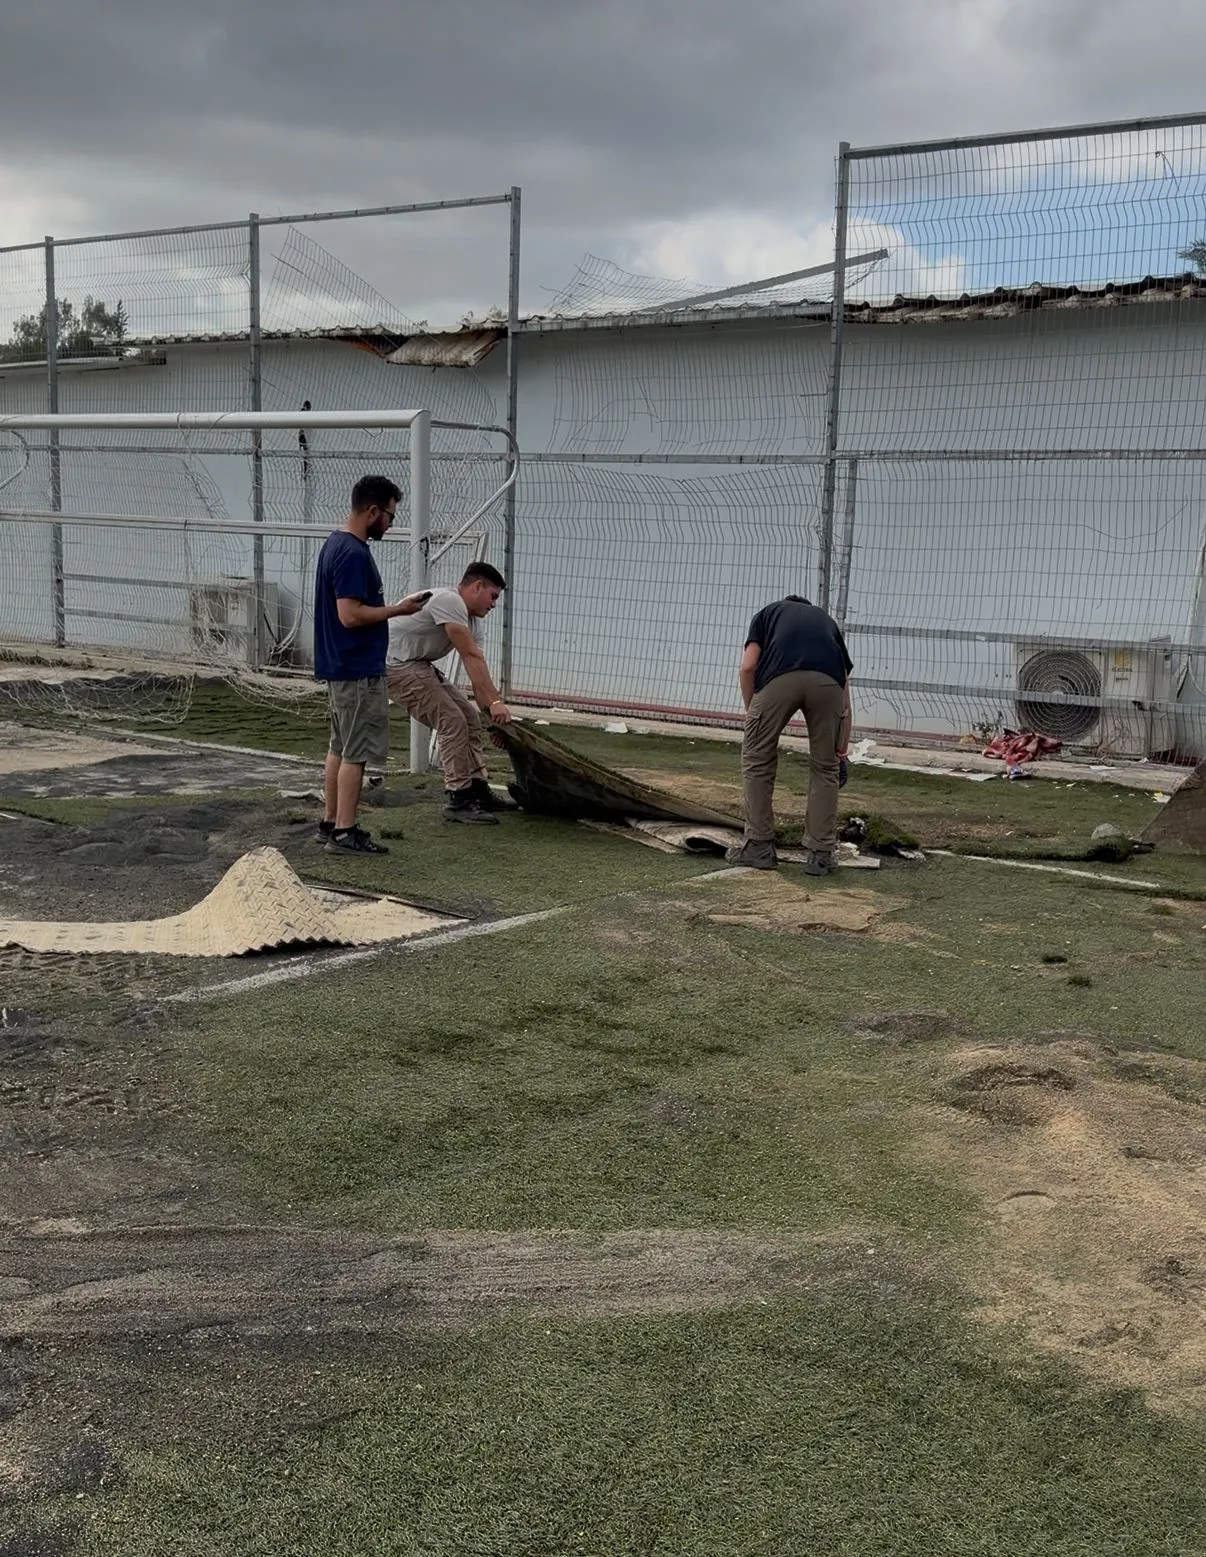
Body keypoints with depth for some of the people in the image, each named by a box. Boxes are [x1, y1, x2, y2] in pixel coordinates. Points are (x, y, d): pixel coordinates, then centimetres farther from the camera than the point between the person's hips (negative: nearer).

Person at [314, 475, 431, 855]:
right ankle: (344, 833, -1)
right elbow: (350, 615, -25)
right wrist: (397, 609, -14)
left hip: (341, 666, 10)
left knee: (340, 747, 14)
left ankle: (331, 822, 20)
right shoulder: (353, 553, -20)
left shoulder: (336, 544, 12)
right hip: (358, 671, -10)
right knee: (356, 752, -5)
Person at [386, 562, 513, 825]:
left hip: (420, 666, 11)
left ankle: (478, 790, 13)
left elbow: (476, 666, 11)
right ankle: (458, 801, -11)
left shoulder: (470, 617, 12)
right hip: (397, 665, -11)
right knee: (453, 722, -16)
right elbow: (472, 658, -26)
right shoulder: (450, 602, -21)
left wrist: (490, 713, 5)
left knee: (468, 718, 10)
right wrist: (496, 702, -28)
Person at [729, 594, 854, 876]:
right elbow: (845, 685, 35)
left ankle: (759, 846, 23)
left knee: (757, 762, 19)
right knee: (825, 768, 21)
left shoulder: (768, 613, 34)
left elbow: (748, 667, 14)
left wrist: (751, 713, 26)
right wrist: (841, 751, 42)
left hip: (779, 678, -2)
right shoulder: (826, 619, 38)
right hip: (827, 682, 2)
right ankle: (820, 853, 23)